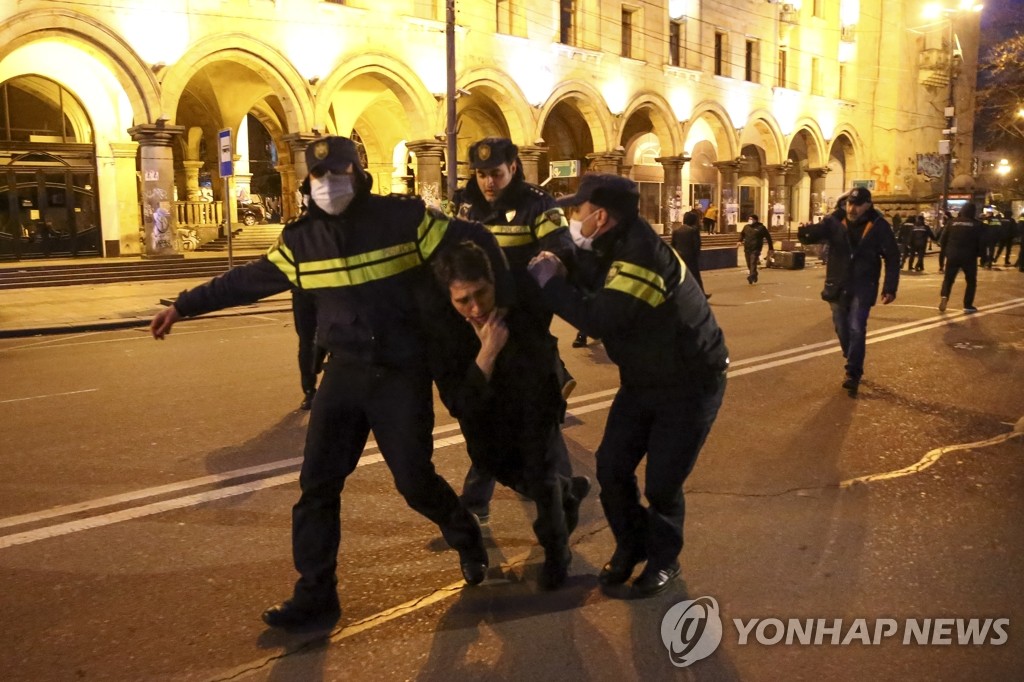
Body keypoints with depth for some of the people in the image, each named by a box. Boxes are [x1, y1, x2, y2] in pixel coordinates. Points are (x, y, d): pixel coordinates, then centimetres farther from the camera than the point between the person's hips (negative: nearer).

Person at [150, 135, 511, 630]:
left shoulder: (405, 217, -9)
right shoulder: (301, 239, 2)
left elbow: (476, 242, -4)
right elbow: (247, 280, 12)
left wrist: (504, 304, -7)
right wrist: (183, 306, 14)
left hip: (402, 373, -4)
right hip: (344, 372, 4)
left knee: (414, 480, 0)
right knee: (317, 484, 0)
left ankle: (465, 537, 32)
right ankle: (314, 594, 14)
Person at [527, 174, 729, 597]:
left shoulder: (643, 255, -30)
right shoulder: (612, 251, 2)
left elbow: (599, 319, -36)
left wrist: (550, 280, -24)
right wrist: (558, 275, -7)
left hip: (691, 383, -8)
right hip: (642, 380, 8)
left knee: (662, 483, -3)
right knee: (611, 467, 5)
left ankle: (664, 558, 23)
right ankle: (630, 546, 28)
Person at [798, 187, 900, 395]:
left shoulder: (878, 226, -8)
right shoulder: (835, 221, -5)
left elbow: (892, 257, -2)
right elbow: (816, 232, -17)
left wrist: (890, 288, -7)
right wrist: (805, 233, -43)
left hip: (863, 286, -3)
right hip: (838, 286, 3)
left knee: (856, 329, -11)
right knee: (842, 329, 11)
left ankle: (853, 374, -7)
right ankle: (855, 366, 31)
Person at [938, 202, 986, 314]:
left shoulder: (953, 222, 6)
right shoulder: (978, 224, -2)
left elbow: (944, 237, 5)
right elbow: (984, 241, -9)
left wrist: (946, 251, 15)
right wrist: (980, 253, 6)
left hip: (952, 256, 2)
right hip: (969, 257, -2)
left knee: (948, 279, 12)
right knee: (971, 281, 12)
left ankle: (944, 296, -15)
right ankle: (968, 305, 8)